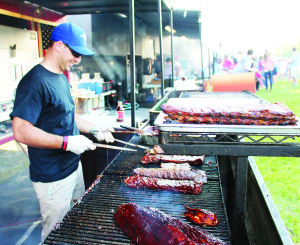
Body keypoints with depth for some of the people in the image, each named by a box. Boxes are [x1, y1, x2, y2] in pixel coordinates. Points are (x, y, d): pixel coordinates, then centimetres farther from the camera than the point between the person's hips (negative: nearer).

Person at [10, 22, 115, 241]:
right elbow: (21, 131, -26)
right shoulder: (35, 81, -21)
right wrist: (67, 142, -27)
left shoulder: (61, 78, 9)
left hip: (73, 166, 9)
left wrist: (94, 128, 8)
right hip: (53, 179, -9)